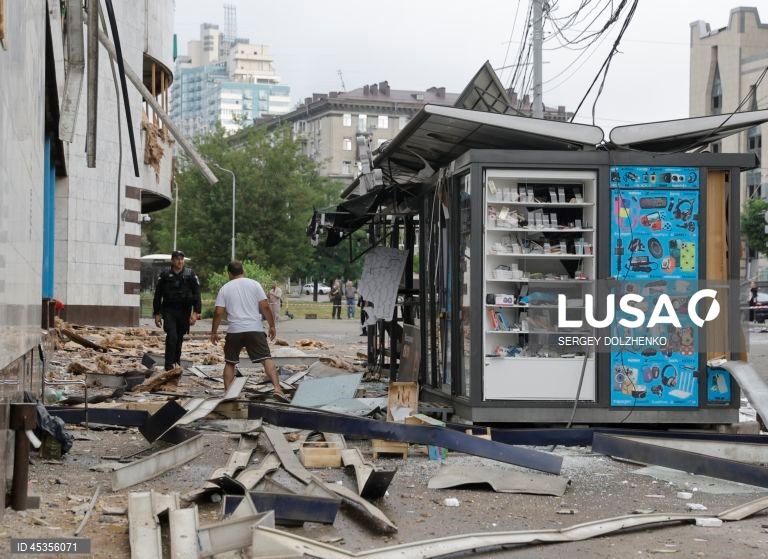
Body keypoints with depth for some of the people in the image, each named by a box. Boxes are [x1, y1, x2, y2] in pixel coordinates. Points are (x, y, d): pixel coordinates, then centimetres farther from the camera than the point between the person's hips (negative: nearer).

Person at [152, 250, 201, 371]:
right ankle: (169, 364, -15)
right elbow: (157, 296, 10)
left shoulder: (190, 275, 2)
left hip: (184, 312, 1)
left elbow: (196, 295, -2)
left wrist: (196, 312, -12)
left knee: (179, 338, 8)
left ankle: (176, 363, 22)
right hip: (169, 311, -1)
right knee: (172, 336, -17)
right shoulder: (165, 275, 3)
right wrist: (157, 314, 7)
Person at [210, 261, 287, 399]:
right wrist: (272, 326, 6)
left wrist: (214, 332, 11)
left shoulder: (225, 288, 7)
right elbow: (265, 306, -2)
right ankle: (277, 388, -19)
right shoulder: (254, 284, 5)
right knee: (266, 359, -4)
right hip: (255, 329, -1)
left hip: (234, 331, 1)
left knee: (229, 362, 15)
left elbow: (218, 312, 2)